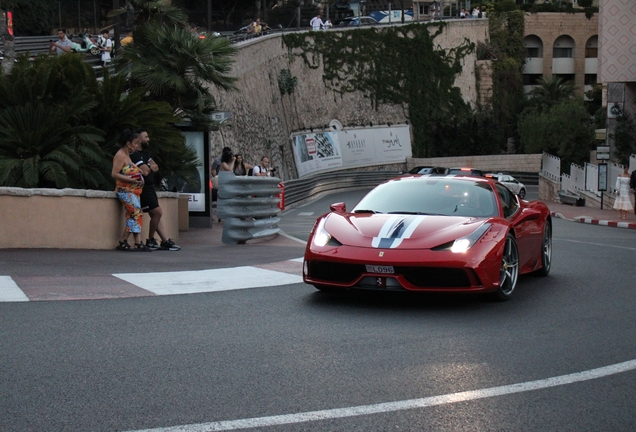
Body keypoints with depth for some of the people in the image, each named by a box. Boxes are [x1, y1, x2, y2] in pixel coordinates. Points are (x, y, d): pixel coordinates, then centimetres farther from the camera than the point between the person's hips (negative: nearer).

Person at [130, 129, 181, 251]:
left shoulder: (144, 153, 17)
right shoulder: (135, 155, -14)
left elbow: (155, 167, 9)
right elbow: (145, 172, -22)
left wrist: (148, 167, -14)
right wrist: (150, 167, 1)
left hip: (149, 188, 10)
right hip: (143, 189, -10)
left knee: (155, 215, 7)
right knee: (157, 212, -13)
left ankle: (165, 241, 5)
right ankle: (150, 241, -2)